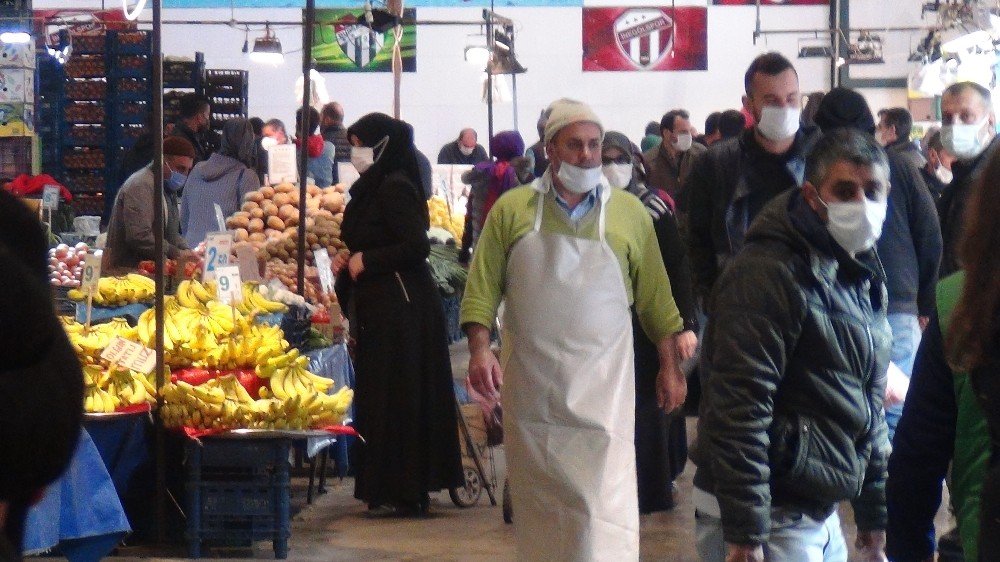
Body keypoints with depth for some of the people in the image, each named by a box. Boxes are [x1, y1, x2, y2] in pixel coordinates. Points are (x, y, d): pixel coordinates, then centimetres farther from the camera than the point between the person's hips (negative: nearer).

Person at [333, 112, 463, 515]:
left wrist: (365, 261, -13)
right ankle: (386, 489, 15)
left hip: (401, 308, -10)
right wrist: (348, 262, 7)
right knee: (378, 395, 11)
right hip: (379, 307, 10)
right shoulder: (373, 187, 16)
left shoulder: (395, 188, -14)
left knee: (396, 397, -6)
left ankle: (402, 492, -1)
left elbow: (417, 246, -22)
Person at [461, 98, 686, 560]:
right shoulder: (511, 210, 5)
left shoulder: (629, 213, 6)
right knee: (538, 506, 9)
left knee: (606, 506, -9)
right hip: (530, 388, 1)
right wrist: (480, 349, -9)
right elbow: (482, 288, 4)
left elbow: (655, 299, 10)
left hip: (602, 387, -1)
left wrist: (670, 367, 8)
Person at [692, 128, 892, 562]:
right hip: (769, 522, -9)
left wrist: (874, 514, 20)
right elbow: (739, 408, -21)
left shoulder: (865, 279, 14)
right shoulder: (769, 273, -15)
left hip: (822, 518, 9)